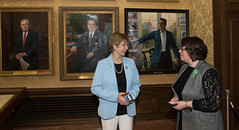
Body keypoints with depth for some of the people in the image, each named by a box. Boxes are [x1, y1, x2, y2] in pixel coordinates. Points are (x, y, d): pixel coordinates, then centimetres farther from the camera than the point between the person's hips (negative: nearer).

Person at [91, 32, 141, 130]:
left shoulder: (131, 62, 5)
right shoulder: (102, 64, -6)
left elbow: (136, 84, 10)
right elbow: (95, 88, -9)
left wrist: (132, 95, -11)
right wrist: (115, 96, -18)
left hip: (127, 110, 3)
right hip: (109, 111, -3)